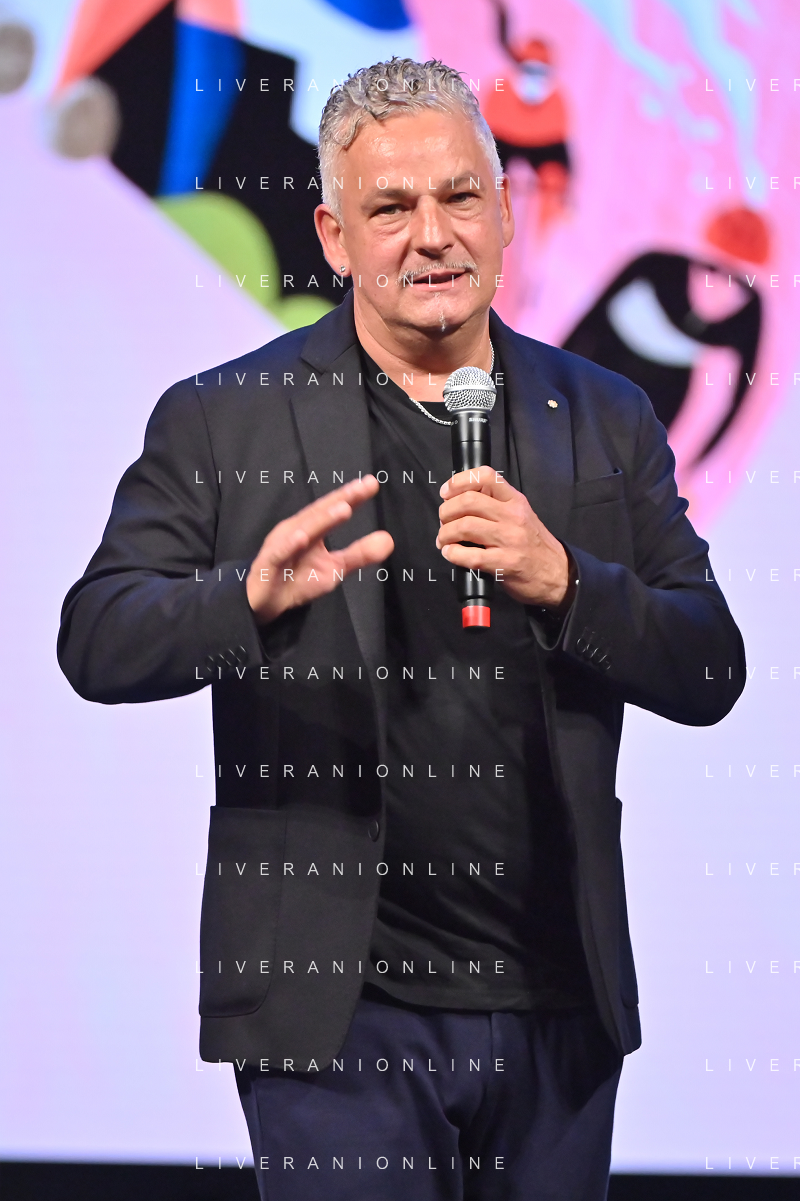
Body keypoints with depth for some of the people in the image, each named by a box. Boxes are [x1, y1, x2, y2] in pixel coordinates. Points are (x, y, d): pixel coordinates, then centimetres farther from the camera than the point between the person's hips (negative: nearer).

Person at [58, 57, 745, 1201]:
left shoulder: (607, 421, 9)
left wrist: (563, 581, -15)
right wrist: (252, 595, -26)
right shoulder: (221, 420, 1)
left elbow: (710, 673, 4)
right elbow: (97, 642, -6)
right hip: (338, 1008, -3)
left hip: (560, 1012, 3)